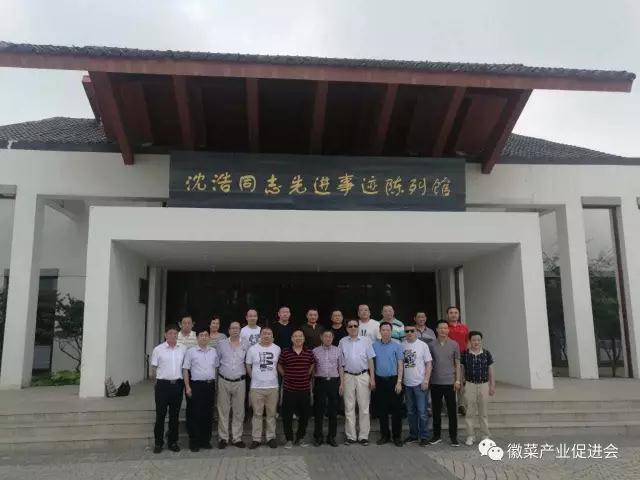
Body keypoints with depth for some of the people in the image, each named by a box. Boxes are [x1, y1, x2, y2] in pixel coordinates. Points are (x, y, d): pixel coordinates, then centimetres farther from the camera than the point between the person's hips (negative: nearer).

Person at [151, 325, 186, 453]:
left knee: (175, 415, 10)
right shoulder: (158, 349, -3)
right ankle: (158, 442, 16)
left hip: (177, 385, 2)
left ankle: (173, 442, 20)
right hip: (163, 385, -2)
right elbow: (154, 368, 3)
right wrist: (157, 382, 1)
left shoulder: (182, 349, 4)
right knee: (160, 415, 4)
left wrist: (186, 385, 8)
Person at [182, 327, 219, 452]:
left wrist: (215, 384, 9)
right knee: (195, 414, 0)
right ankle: (194, 442, 8)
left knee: (208, 414, 8)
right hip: (196, 385, -4)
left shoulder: (214, 351, 10)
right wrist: (187, 387, -9)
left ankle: (205, 440, 19)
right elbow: (185, 370, -2)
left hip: (210, 384, 4)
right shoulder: (191, 352, -1)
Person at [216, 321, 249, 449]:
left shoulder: (245, 345, 4)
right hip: (224, 381, 0)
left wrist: (243, 372, 5)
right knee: (223, 411, 4)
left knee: (239, 411, 5)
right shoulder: (221, 344, 3)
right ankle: (223, 438, 13)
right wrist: (216, 376, 4)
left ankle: (237, 438, 15)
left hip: (239, 382, 1)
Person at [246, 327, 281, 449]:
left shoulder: (277, 349, 1)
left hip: (273, 386, 1)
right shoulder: (252, 349, -3)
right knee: (257, 414, 6)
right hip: (256, 387, -1)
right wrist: (254, 378, 6)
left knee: (271, 414, 9)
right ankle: (256, 439, 15)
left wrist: (275, 376, 9)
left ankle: (271, 437, 20)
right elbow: (248, 366, 6)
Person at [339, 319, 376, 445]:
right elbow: (340, 362, 7)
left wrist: (372, 378, -2)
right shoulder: (343, 342, 5)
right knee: (349, 408, 5)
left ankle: (363, 436, 10)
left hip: (363, 376, -1)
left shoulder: (366, 340, 2)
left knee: (364, 407, 2)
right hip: (348, 376, 1)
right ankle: (351, 436, 14)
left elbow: (370, 360, 2)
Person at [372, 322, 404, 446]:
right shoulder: (374, 346, 5)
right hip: (379, 380, 2)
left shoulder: (396, 346, -1)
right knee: (381, 410, 8)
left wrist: (399, 382, -9)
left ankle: (397, 436, 11)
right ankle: (385, 435, 19)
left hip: (393, 380, -2)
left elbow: (400, 365, -2)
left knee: (396, 409, 1)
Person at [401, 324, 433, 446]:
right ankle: (413, 434, 26)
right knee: (410, 412, 14)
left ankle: (424, 436, 11)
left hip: (420, 384, -4)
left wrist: (426, 380, -12)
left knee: (422, 412, -1)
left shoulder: (422, 345, -5)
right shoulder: (402, 346, 4)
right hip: (407, 384, 4)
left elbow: (428, 364, -5)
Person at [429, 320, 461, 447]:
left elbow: (457, 363, 3)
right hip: (435, 382, 1)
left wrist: (457, 380, -3)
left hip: (449, 382, -1)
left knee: (452, 411, 5)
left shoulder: (454, 345, 0)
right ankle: (436, 436, 21)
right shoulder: (432, 345, 1)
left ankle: (453, 437, 16)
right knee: (436, 411, 10)